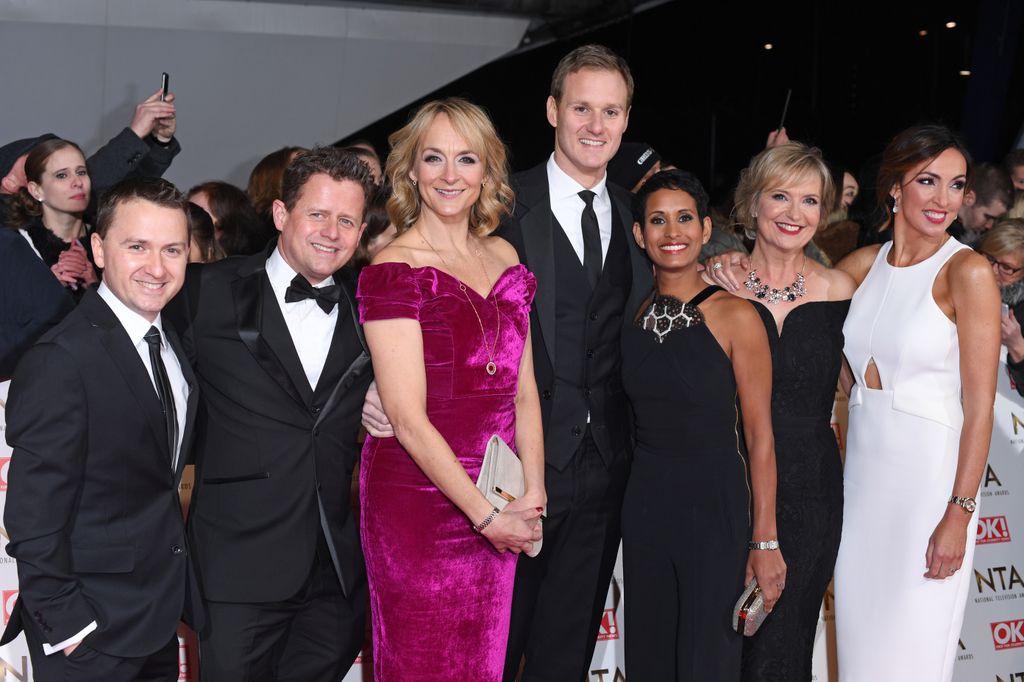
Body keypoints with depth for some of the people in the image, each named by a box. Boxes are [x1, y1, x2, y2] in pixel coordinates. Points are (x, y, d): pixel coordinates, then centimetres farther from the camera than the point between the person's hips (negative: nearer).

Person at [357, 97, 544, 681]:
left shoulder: (503, 257, 8)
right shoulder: (393, 270, -11)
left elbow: (523, 388, 9)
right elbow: (408, 419, -15)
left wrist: (533, 496, -2)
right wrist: (488, 517, -13)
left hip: (496, 507, 6)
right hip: (416, 498, -5)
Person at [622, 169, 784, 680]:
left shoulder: (735, 317, -10)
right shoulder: (634, 314, 4)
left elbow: (759, 434, -10)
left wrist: (765, 539, -11)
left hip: (715, 507, -4)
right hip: (645, 503, 5)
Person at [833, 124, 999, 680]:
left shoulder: (968, 272, -11)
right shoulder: (863, 265, 5)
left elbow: (980, 405, -13)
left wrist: (960, 514, -17)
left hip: (930, 473, -5)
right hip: (862, 468, 5)